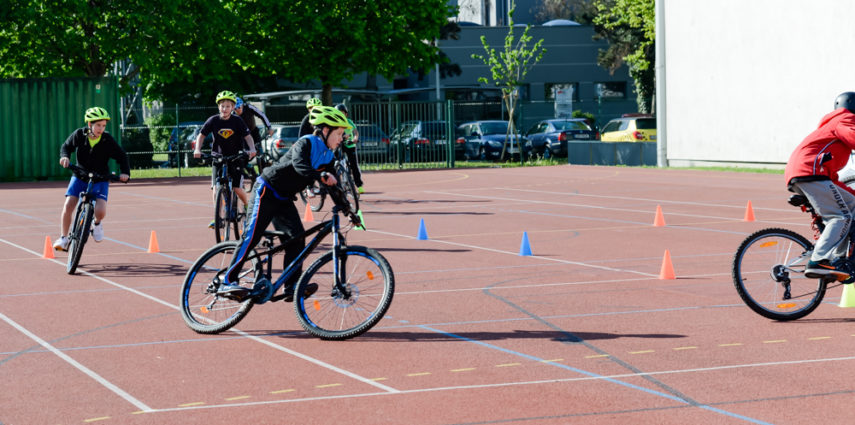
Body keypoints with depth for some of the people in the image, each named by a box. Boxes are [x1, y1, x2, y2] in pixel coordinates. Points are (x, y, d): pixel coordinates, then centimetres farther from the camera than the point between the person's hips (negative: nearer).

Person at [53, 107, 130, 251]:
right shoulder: (79, 135, -10)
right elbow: (67, 146, 6)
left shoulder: (108, 140, -13)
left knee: (100, 211, -21)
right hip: (80, 175, 2)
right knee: (68, 205, -14)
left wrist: (125, 172, -17)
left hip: (100, 179, -2)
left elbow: (122, 156, -3)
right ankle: (63, 238, 1)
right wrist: (65, 156, -15)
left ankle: (97, 223, 17)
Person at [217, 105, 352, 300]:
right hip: (267, 190, -8)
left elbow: (333, 186, 8)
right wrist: (320, 176, -55)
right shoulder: (306, 143, -19)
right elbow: (299, 165, -39)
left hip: (284, 199, 8)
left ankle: (292, 286, -6)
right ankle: (228, 282, -10)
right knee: (252, 236, -12)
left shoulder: (328, 157, 5)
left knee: (296, 238, -6)